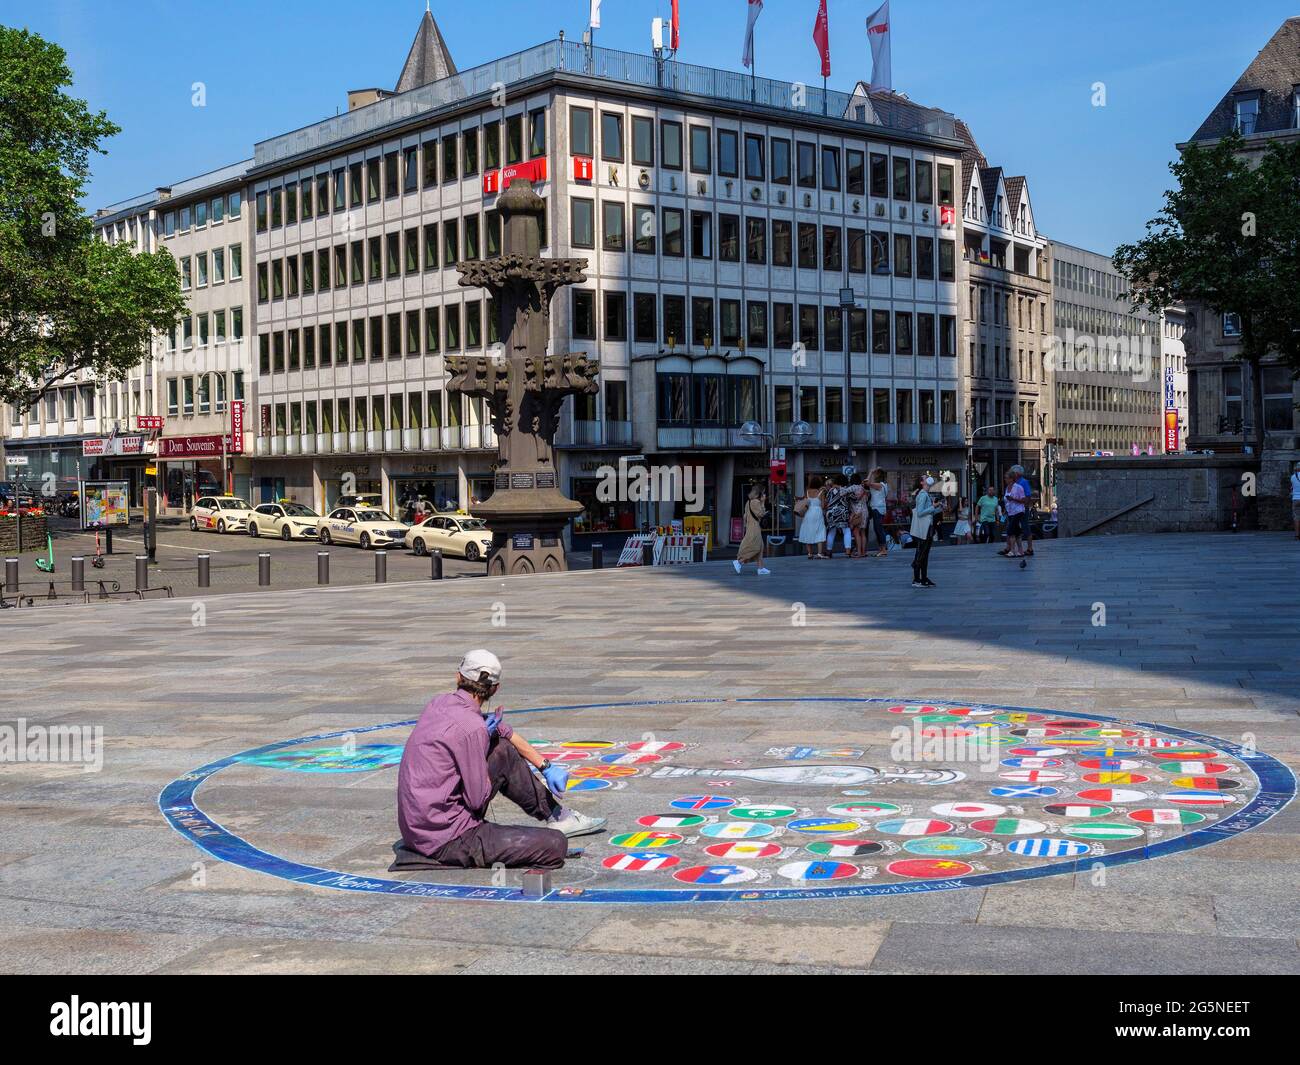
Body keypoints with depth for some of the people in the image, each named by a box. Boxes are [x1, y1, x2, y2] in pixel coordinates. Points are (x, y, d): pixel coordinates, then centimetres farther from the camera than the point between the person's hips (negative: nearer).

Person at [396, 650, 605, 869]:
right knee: (555, 845, -14)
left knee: (504, 751, 19)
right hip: (446, 841, -9)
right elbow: (478, 799, -15)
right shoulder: (471, 728, -22)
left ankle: (556, 815, 26)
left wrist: (546, 767, 21)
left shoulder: (441, 703, 5)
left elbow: (507, 733, 19)